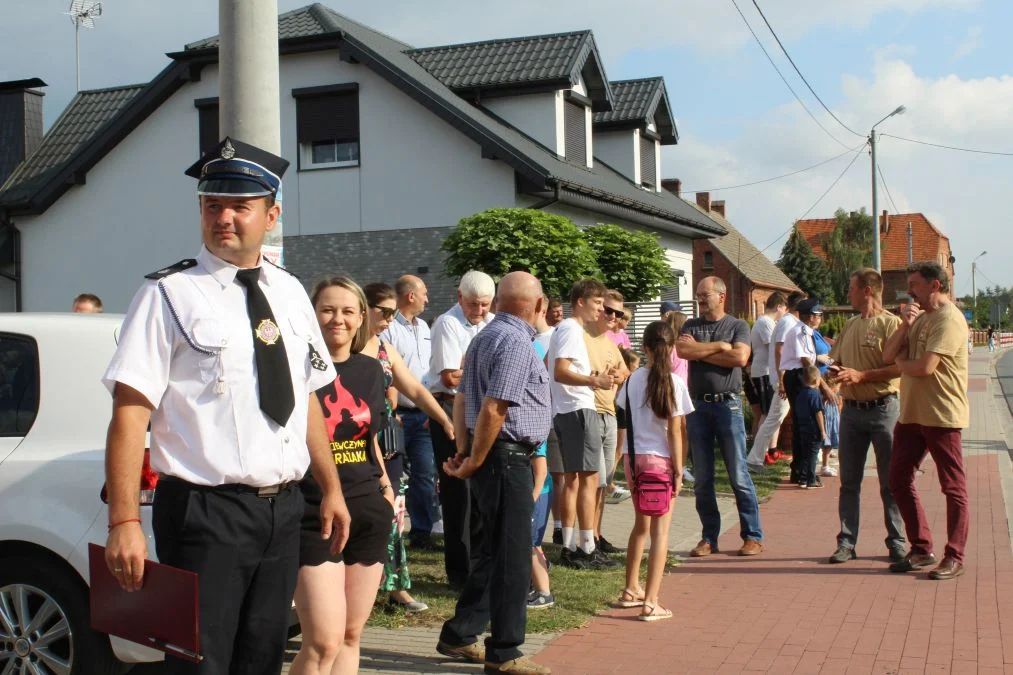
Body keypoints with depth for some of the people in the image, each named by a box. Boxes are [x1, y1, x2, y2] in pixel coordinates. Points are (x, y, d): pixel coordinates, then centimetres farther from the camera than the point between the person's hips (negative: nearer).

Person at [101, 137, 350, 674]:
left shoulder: (290, 293, 10)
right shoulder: (169, 295, -8)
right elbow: (129, 410, -14)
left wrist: (331, 489, 15)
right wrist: (124, 521, -21)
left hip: (283, 509, 6)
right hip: (207, 513, -6)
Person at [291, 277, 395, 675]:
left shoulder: (370, 370, 10)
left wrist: (385, 486, 11)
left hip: (368, 512, 6)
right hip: (313, 516, -5)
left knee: (350, 636, 11)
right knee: (323, 641, -11)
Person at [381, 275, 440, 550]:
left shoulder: (423, 327, 16)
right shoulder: (389, 329, -10)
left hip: (423, 415, 7)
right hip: (398, 415, -7)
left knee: (425, 475, 7)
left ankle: (422, 532, 15)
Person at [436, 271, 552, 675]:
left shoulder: (486, 335, 14)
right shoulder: (516, 342, -17)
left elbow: (462, 397, 15)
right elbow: (493, 409, -22)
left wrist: (464, 451, 11)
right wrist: (474, 461, -13)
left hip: (489, 456, 10)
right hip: (507, 456, -10)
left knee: (495, 552, 17)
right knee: (513, 557, -1)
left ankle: (459, 636, 24)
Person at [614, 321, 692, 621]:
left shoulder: (634, 379, 2)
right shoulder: (673, 382, -10)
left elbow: (623, 410, 5)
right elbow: (675, 431, -10)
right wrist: (678, 469, -6)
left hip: (633, 457, 5)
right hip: (660, 460, -5)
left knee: (641, 524, 21)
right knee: (660, 530, 0)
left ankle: (631, 590, 32)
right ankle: (650, 602, -4)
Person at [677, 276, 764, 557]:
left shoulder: (738, 326, 4)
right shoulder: (690, 326, 11)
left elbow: (740, 357, -13)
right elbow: (682, 350, -8)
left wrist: (700, 351, -6)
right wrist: (719, 346, -9)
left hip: (728, 405, -3)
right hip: (698, 406, 3)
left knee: (738, 474, -2)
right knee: (702, 478, 6)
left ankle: (753, 536, 5)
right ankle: (709, 537, 14)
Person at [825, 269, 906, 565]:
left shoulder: (891, 324, -8)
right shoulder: (849, 326, 15)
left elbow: (899, 367, -19)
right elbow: (836, 361, 22)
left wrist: (860, 375, -20)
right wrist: (834, 371, -1)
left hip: (883, 409, -7)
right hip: (852, 409, 7)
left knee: (890, 482, 2)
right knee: (849, 481, 8)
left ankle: (897, 542, 11)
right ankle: (846, 542, 13)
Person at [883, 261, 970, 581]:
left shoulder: (949, 319, -14)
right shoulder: (919, 318, 16)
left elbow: (925, 366, -24)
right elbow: (888, 355, 9)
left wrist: (901, 362, -3)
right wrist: (904, 325, -6)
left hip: (941, 416, -9)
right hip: (911, 414, 10)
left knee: (953, 487, 0)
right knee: (899, 480, 11)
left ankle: (954, 557, 6)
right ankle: (921, 549, 20)